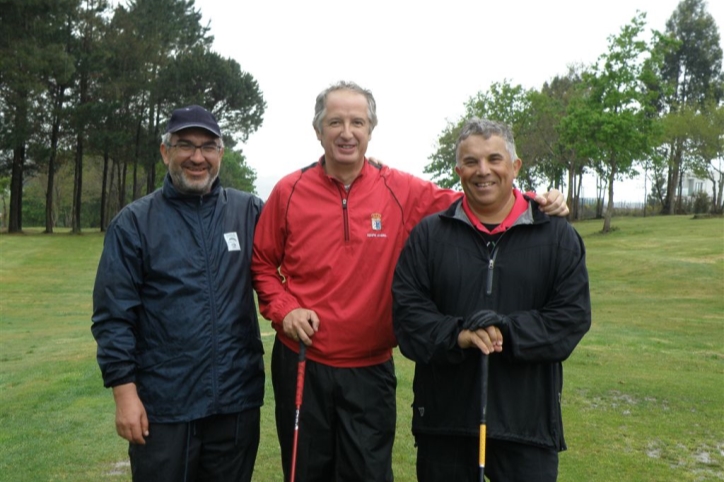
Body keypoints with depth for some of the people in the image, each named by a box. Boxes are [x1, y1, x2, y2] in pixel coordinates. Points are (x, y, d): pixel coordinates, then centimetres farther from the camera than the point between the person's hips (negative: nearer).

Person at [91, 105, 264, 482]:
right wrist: (124, 391, -7)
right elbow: (113, 316, -4)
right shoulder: (134, 222, -3)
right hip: (162, 405, -1)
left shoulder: (250, 212, 1)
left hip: (238, 399, 2)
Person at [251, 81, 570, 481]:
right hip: (300, 364, 1)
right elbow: (262, 263, 7)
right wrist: (283, 308, -8)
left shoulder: (401, 192, -5)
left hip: (370, 369, 0)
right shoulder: (289, 192, -2)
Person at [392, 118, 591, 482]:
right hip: (444, 417, 1)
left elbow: (572, 315, -4)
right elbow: (406, 309, -3)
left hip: (528, 421, 0)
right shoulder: (428, 234, 4)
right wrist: (456, 335, -21)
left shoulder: (557, 235, 3)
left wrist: (506, 332, -18)